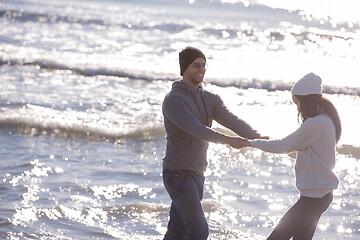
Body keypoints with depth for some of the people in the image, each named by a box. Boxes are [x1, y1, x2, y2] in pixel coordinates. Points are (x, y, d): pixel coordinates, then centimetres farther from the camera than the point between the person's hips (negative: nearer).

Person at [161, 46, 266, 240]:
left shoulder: (210, 100, 11)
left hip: (196, 175, 8)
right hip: (177, 174, -8)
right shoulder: (173, 100, -14)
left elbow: (232, 121, -5)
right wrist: (226, 140, -40)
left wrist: (256, 137, -24)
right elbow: (195, 129, -27)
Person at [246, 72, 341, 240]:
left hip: (314, 197, -10)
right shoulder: (327, 120, 12)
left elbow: (284, 147, -13)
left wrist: (253, 143, -1)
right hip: (322, 193, 10)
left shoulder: (315, 124, -19)